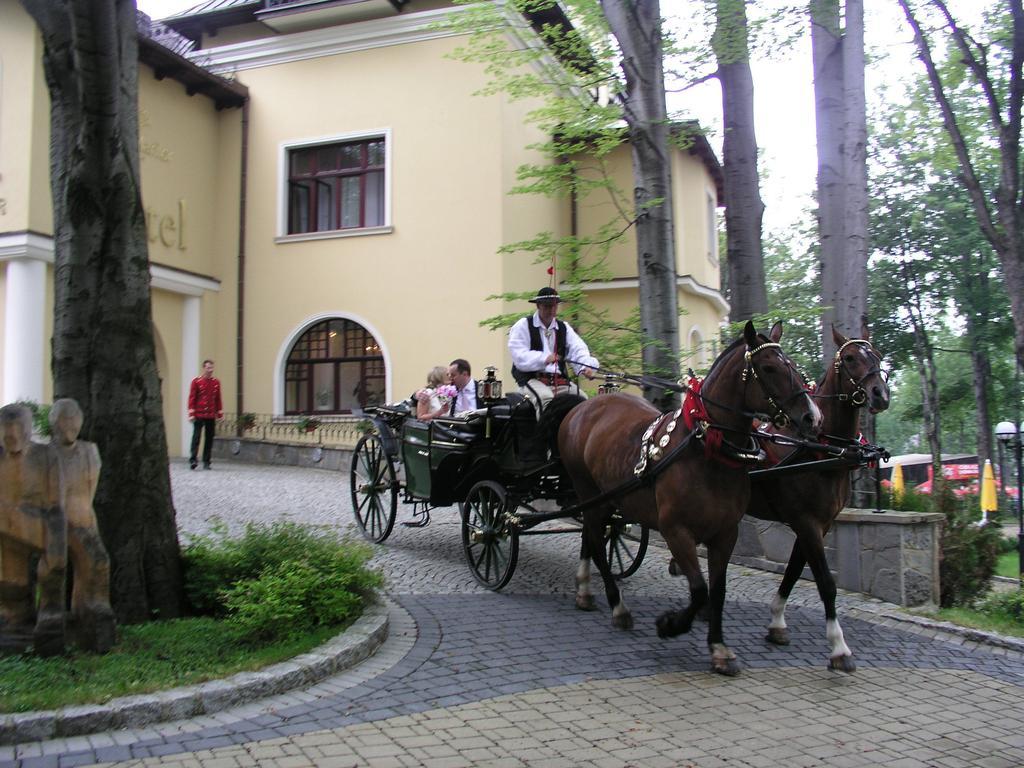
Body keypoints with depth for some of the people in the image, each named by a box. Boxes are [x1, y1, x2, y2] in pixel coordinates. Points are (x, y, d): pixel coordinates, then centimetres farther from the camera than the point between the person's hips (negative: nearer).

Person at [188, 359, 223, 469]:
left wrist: (219, 414, 7)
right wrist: (191, 413, -9)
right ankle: (193, 460, -8)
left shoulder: (216, 382, 9)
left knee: (209, 439, 5)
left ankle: (206, 462, 12)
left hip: (211, 416, 4)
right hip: (199, 415, -3)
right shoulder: (196, 381, -1)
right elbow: (192, 398, -3)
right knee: (196, 437, -8)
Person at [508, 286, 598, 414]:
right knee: (546, 399, -35)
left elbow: (578, 349, 4)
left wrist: (585, 367, -19)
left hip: (560, 380, 5)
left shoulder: (564, 327, 19)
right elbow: (519, 357, -9)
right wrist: (544, 359, -26)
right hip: (532, 379, -4)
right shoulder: (523, 326, 5)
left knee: (583, 398, -20)